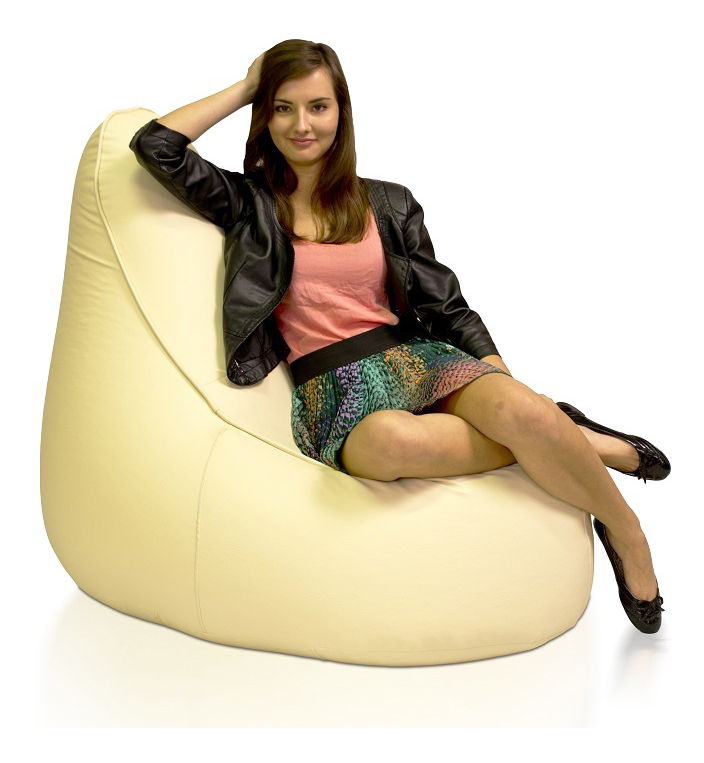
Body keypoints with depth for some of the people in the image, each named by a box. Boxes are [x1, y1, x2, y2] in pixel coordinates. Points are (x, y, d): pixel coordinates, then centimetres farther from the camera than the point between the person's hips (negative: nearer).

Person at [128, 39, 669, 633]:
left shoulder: (389, 204, 15)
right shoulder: (248, 204, 10)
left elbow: (447, 306, 12)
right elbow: (154, 144, -2)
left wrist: (510, 386, -1)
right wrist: (244, 89, 9)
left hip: (417, 359, 2)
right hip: (329, 388, -2)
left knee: (522, 411, -33)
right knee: (393, 441, -41)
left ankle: (626, 533, -8)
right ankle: (572, 443, -18)